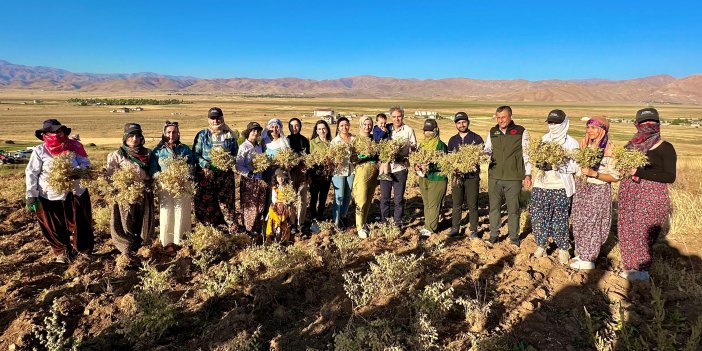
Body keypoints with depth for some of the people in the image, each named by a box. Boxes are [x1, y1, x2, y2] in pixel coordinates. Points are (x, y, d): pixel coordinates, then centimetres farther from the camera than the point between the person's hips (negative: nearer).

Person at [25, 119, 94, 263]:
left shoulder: (74, 146, -2)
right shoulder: (39, 151, -5)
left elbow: (86, 164, -3)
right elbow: (31, 173, -1)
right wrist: (31, 195, -5)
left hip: (76, 193, 1)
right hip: (50, 197, -1)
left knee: (80, 224, 11)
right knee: (55, 228, 10)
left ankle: (82, 248, 32)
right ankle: (62, 251, 31)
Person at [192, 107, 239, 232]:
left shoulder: (229, 135, 9)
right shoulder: (202, 135, 5)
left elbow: (236, 153, 13)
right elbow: (195, 154, 2)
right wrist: (205, 164, -14)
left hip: (225, 174, 1)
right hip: (206, 174, 0)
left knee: (226, 202, 1)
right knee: (205, 203, 0)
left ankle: (232, 230, 8)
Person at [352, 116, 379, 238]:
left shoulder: (374, 138, 12)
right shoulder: (356, 138, -1)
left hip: (374, 172, 5)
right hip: (362, 172, -5)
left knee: (369, 200, 12)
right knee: (361, 201, -7)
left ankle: (364, 222, 26)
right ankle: (360, 227, 0)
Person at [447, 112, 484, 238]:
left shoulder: (476, 138, 2)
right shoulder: (452, 140, 12)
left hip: (472, 175, -3)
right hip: (457, 175, 3)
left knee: (472, 205, 3)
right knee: (456, 204, 6)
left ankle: (473, 230, 13)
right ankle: (455, 229, 16)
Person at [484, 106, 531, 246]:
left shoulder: (521, 132, -1)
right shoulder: (492, 132, 9)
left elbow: (526, 154, 1)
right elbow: (487, 149, 15)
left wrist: (528, 174, -2)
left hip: (514, 178, -3)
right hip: (494, 176, 3)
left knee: (513, 209, 6)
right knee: (494, 207, 10)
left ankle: (514, 237, 20)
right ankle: (494, 234, 23)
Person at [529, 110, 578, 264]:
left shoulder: (571, 144, -6)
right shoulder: (544, 138, 9)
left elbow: (574, 166, -8)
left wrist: (554, 166, -21)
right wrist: (539, 163, -7)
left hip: (560, 188, -4)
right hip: (541, 185, 4)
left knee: (559, 221, 3)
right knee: (538, 218, 7)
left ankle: (563, 250, 21)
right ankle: (541, 246, 25)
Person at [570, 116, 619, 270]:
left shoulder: (608, 149, -14)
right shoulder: (585, 145, 5)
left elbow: (615, 177, -15)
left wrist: (594, 173, -25)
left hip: (598, 191, -6)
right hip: (581, 189, 6)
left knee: (591, 223, 2)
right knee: (579, 223, 12)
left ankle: (588, 259, 14)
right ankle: (581, 254, 27)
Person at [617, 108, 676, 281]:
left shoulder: (665, 148, -4)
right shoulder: (632, 145, 10)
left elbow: (670, 177, -12)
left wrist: (639, 172, -18)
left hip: (651, 198, -5)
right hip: (629, 196, 5)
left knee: (643, 233, -1)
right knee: (627, 231, 8)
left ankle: (641, 269, 15)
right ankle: (631, 267, 22)